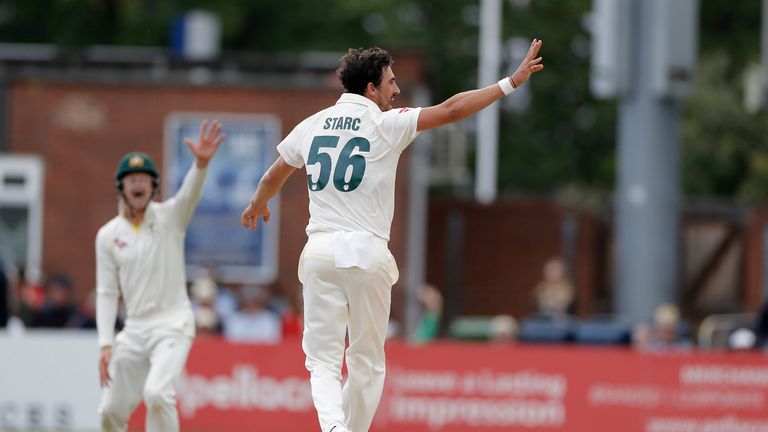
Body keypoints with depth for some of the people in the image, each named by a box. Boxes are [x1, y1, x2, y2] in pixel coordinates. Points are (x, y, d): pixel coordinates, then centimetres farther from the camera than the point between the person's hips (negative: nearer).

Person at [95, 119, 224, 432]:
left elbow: (189, 194, -23)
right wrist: (106, 344, -4)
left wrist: (201, 163, -45)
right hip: (135, 329, 4)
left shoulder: (170, 217, -1)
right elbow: (107, 293, 6)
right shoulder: (108, 235, 7)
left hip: (173, 324, -4)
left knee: (157, 392, -27)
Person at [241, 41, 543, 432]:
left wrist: (257, 206, 48)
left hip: (320, 253, 3)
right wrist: (510, 83, -4)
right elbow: (452, 109, -9)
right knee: (367, 361, 11)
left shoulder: (311, 125, 11)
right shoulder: (386, 124, -2)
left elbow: (273, 176, 27)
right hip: (367, 253, -3)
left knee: (322, 360, -1)